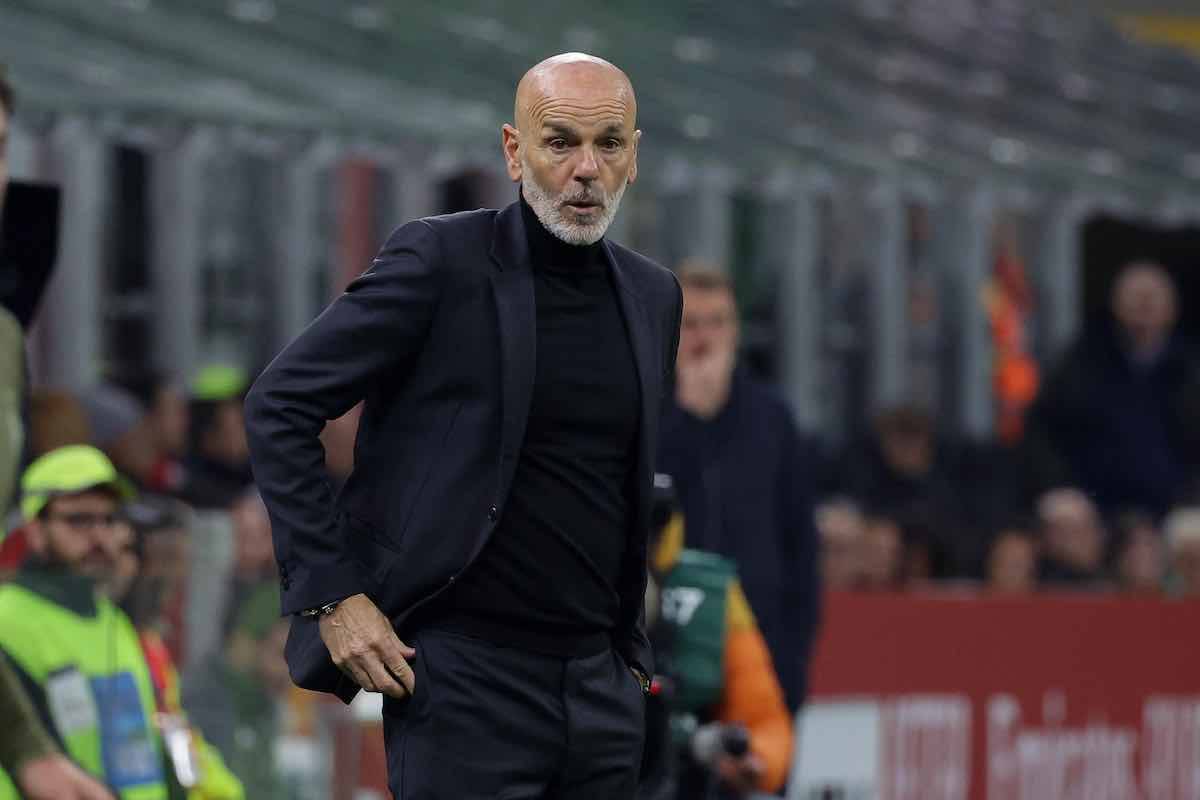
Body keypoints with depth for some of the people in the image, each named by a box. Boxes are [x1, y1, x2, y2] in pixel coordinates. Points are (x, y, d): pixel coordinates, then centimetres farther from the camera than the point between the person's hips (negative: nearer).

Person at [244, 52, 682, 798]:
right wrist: (331, 594, -11)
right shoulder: (441, 260, -7)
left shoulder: (654, 295, 11)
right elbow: (279, 407, -6)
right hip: (466, 674, -6)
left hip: (601, 682, 6)